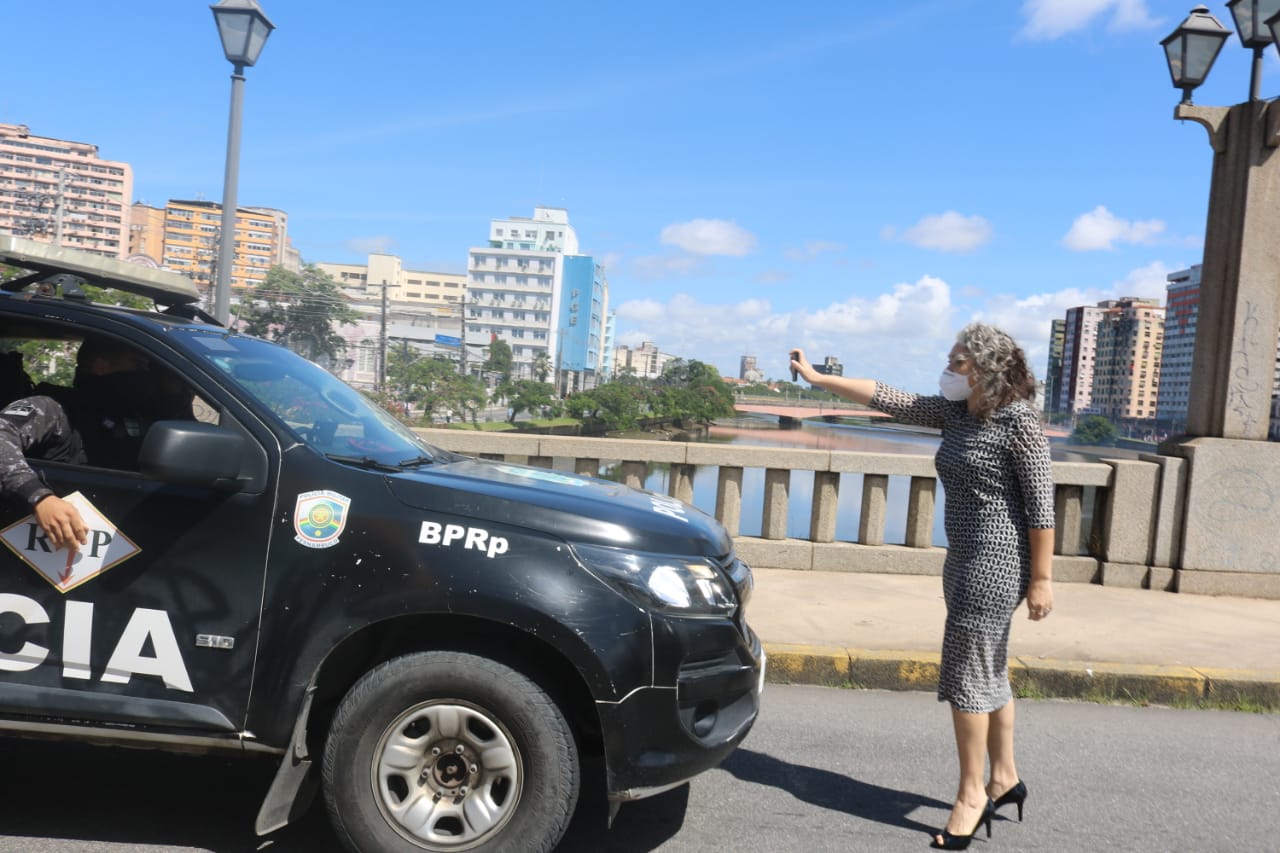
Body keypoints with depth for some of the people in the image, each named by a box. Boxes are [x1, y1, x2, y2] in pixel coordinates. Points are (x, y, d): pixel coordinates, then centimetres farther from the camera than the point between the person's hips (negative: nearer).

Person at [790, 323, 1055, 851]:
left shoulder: (1018, 422, -14)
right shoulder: (953, 412, 7)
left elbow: (1041, 506, -15)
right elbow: (886, 399, 10)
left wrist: (1041, 578, -16)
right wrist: (818, 379, 12)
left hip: (995, 563, -8)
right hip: (964, 559, 8)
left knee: (967, 673, -5)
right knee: (987, 673, 16)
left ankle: (972, 793, 8)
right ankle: (1004, 778, 29)